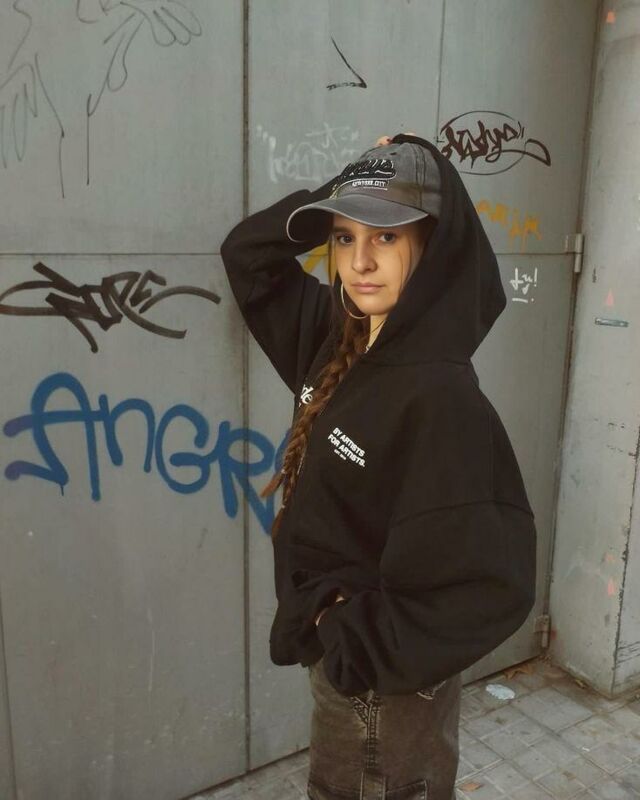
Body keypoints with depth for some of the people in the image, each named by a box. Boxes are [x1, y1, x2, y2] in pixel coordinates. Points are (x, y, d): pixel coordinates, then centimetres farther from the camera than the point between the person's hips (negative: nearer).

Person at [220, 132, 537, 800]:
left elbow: (489, 587, -28)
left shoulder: (440, 398, -28)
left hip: (385, 682, -7)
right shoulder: (337, 343, -5)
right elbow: (248, 252, 6)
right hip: (337, 647, 7)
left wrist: (363, 643, -17)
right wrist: (345, 194, -6)